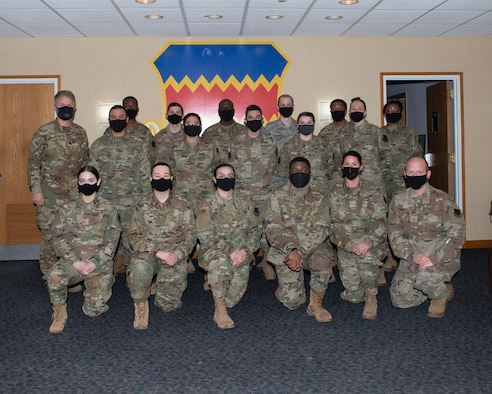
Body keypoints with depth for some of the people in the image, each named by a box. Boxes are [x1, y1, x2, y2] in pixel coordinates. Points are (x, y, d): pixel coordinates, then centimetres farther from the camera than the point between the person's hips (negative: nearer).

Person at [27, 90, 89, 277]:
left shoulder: (81, 133, 9)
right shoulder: (44, 132, -5)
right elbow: (33, 163, -5)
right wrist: (36, 190, -10)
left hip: (75, 194, 4)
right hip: (50, 194, -4)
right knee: (49, 235, 1)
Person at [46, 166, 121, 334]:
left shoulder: (108, 209, 3)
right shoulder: (67, 208, 6)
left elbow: (112, 241, -2)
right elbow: (58, 238, 0)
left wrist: (94, 263, -15)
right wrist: (75, 261, -14)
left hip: (100, 264, 0)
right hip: (73, 260, 0)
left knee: (93, 309, -10)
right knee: (54, 275, -34)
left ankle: (95, 291, 27)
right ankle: (59, 312, -5)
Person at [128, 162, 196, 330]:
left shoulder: (183, 206, 5)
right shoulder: (142, 206, 4)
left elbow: (190, 234, 0)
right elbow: (135, 236, -4)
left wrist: (177, 254, -20)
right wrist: (157, 252, -19)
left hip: (174, 258, 0)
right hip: (147, 252, 0)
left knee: (168, 304, -9)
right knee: (139, 265, -37)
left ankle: (166, 290, 28)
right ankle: (141, 306, -14)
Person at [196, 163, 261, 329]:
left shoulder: (245, 202, 10)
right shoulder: (207, 204, -1)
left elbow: (255, 229, 6)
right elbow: (206, 236, -10)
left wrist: (245, 250, -12)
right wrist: (229, 252, -21)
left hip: (240, 255, 3)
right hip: (214, 251, -3)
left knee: (232, 299, -9)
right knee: (221, 261, -40)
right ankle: (220, 310, -22)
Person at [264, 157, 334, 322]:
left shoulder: (319, 199, 2)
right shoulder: (277, 197, -1)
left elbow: (321, 230, -9)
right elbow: (272, 228, -12)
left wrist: (300, 251, -25)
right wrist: (291, 249, -28)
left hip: (312, 247, 1)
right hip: (285, 251, -1)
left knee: (323, 260, -35)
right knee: (291, 301, -13)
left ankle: (316, 304, -11)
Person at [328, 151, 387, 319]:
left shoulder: (373, 191, 5)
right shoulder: (335, 193, 8)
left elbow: (380, 222, -2)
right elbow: (334, 224, 0)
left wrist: (368, 242, -19)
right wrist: (350, 245, -15)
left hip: (370, 243, -1)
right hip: (346, 246, 1)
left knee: (367, 257, -38)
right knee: (354, 296, -10)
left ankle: (371, 297, -15)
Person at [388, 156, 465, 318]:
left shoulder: (442, 200, -11)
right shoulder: (398, 201, 1)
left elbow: (456, 235, -13)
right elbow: (395, 234, -2)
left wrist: (433, 259, -25)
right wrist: (412, 255, -20)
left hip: (442, 259, -4)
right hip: (411, 259, 5)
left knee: (423, 278, -35)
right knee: (400, 299, -4)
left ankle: (442, 293, 2)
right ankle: (434, 287, 23)